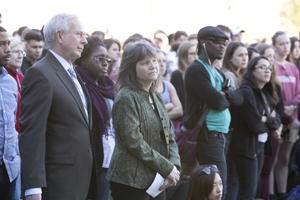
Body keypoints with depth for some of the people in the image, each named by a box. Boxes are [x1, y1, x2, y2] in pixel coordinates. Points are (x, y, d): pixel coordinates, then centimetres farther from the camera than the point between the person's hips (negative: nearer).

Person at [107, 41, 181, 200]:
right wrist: (167, 168, -14)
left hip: (156, 181, 8)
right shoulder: (126, 97, -10)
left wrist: (174, 165, -3)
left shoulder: (156, 98, 15)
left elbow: (169, 138, 16)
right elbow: (133, 142, -18)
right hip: (131, 182, -7)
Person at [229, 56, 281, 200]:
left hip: (260, 146, 9)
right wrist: (269, 123, -1)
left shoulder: (265, 93, 11)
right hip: (246, 147, -9)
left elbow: (276, 122, 4)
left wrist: (266, 119, -15)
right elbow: (256, 126, -20)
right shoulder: (246, 92, -17)